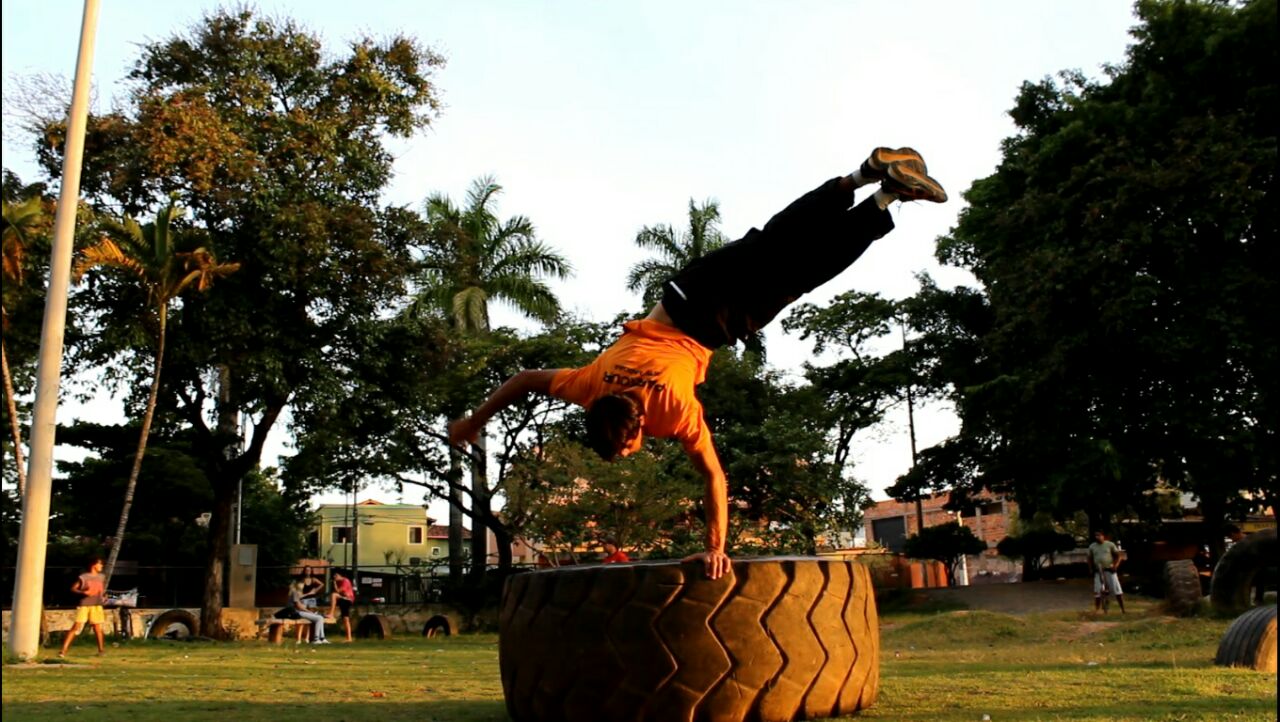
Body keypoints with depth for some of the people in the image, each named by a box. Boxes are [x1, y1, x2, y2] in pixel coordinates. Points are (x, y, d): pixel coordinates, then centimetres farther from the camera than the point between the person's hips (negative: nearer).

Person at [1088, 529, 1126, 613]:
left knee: (1117, 590, -2)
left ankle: (1123, 609, 5)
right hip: (1098, 572, 2)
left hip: (1110, 570, -2)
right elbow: (1090, 559, 14)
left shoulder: (1110, 544, -2)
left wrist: (1115, 565, -12)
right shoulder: (1092, 546, 6)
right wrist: (1091, 570, 5)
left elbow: (1118, 555, 0)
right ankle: (1096, 610, 9)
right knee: (1097, 592, 2)